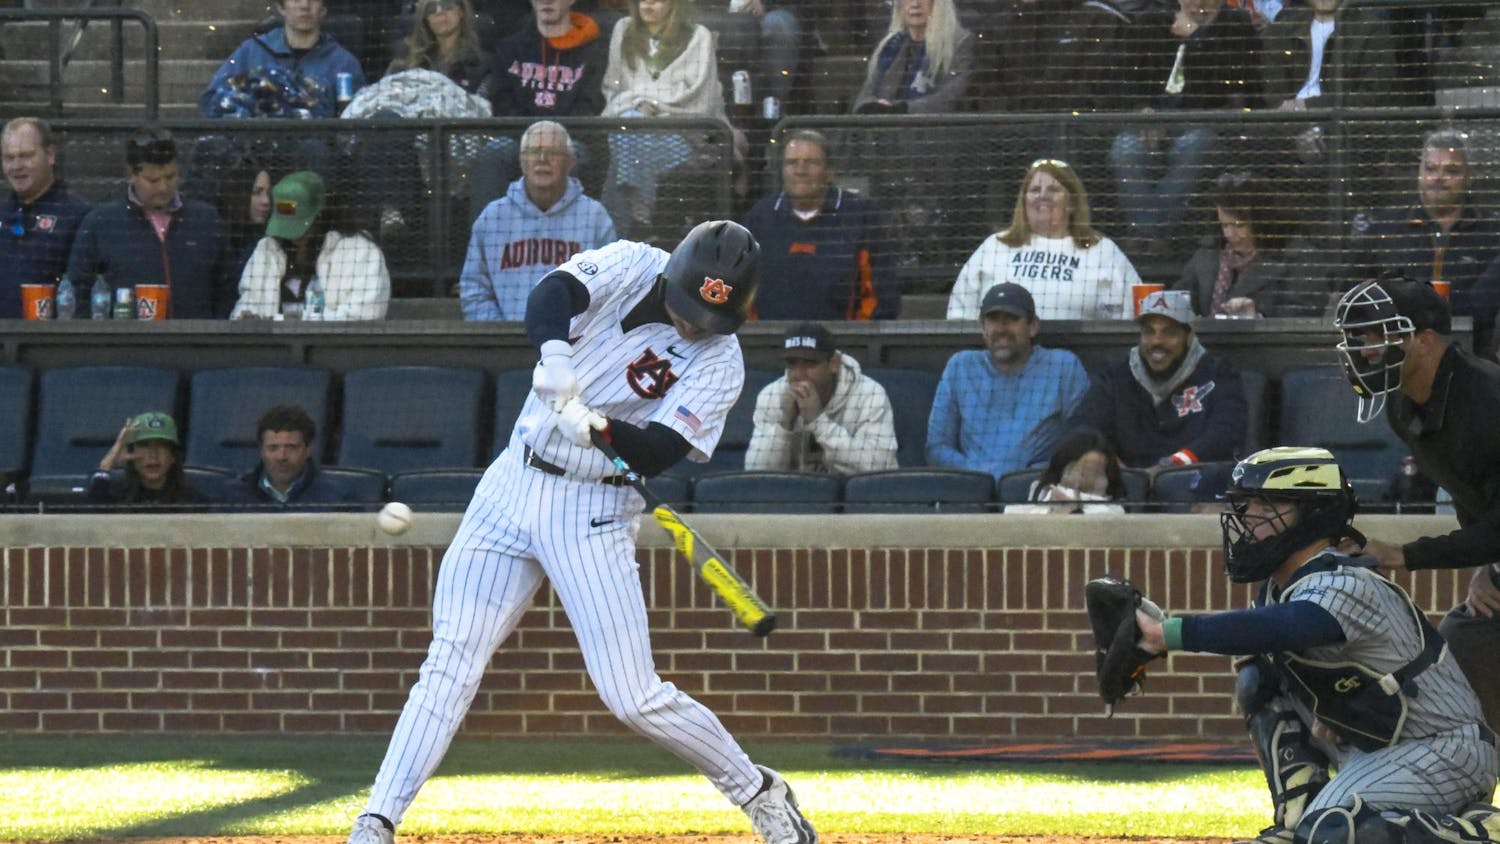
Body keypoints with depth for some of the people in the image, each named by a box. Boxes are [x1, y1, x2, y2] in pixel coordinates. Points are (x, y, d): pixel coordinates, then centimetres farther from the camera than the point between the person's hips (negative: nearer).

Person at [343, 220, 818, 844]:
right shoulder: (631, 267, -3)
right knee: (452, 660, -7)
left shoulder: (720, 362, -9)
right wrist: (556, 355, -41)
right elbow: (551, 295, -20)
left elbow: (657, 453, -18)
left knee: (632, 696, -7)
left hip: (594, 512, -2)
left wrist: (597, 427, -37)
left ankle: (759, 794, 14)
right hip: (513, 485, 2)